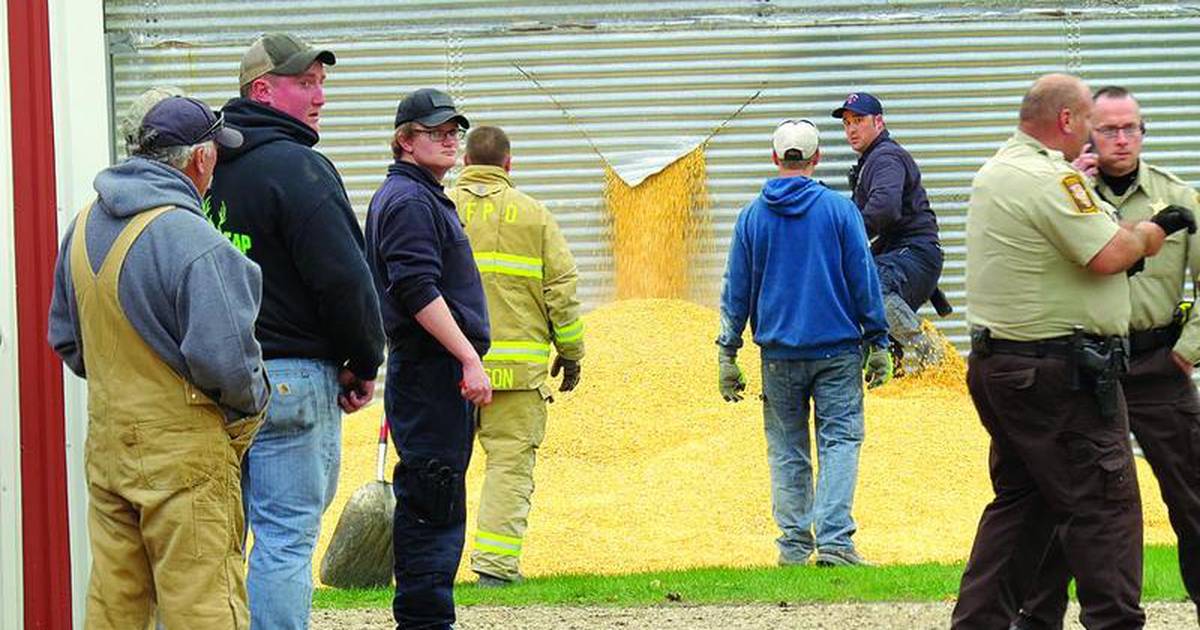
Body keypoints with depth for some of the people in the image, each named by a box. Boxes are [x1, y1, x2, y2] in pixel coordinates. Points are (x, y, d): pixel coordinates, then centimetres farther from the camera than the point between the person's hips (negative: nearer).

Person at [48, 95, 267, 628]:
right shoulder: (191, 240, -19)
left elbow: (66, 339, 17)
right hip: (184, 450, -8)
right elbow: (224, 358, -24)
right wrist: (251, 403, -5)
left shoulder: (85, 225, 8)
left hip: (106, 440, 8)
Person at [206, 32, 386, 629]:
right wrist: (365, 362, -2)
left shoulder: (211, 166, 13)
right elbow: (344, 278, -15)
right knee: (288, 536, -6)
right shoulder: (297, 166, -12)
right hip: (292, 375, -8)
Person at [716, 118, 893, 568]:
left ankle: (794, 545, 9)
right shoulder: (839, 209, -4)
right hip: (837, 349, -2)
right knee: (840, 439, -1)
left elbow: (736, 290, 5)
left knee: (787, 451, 10)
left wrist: (728, 354, 10)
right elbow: (864, 280, -2)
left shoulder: (752, 216, 2)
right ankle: (833, 540, -14)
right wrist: (878, 344, 4)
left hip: (779, 353, 2)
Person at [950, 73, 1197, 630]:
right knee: (1104, 503, -5)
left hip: (996, 361, 10)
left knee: (1020, 500, 16)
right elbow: (1107, 256, -22)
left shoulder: (994, 173, 14)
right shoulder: (1052, 179, -17)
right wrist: (1146, 233, -4)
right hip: (1057, 371, -10)